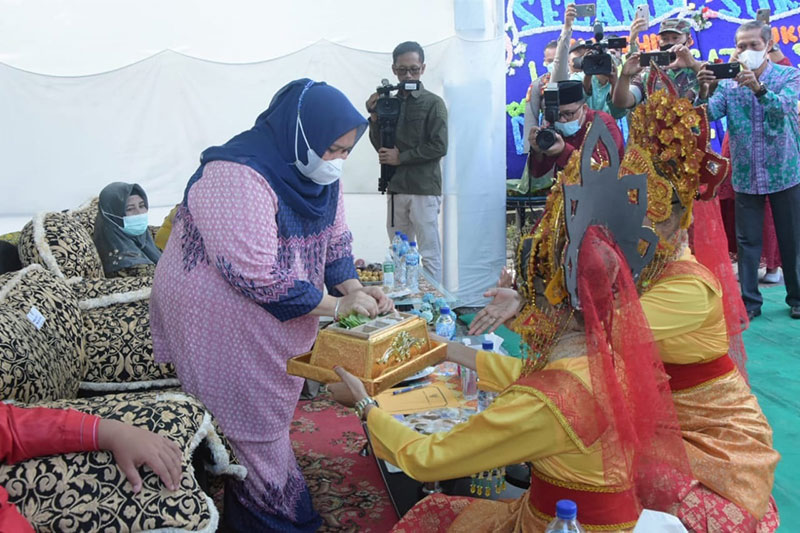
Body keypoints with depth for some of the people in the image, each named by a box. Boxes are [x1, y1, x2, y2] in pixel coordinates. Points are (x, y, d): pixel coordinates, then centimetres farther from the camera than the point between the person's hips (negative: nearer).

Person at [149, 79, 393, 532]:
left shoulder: (318, 172, -1)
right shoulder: (238, 176, -29)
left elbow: (336, 242, 5)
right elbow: (258, 275, -33)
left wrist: (356, 289, -13)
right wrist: (336, 305, -26)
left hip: (279, 320, 8)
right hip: (219, 320, -8)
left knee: (273, 408, 19)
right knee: (249, 419, 5)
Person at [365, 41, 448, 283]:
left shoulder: (433, 103, -2)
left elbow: (439, 147, -11)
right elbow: (381, 147, 14)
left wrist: (400, 157, -10)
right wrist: (374, 117, -1)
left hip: (424, 190, -5)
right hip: (396, 188, 6)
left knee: (430, 254, -1)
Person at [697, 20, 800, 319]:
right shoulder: (728, 82, 1)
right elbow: (708, 115, -13)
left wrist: (759, 87, -40)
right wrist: (703, 91, -32)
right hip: (746, 175, 1)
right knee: (747, 241, 5)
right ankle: (750, 301, 13)